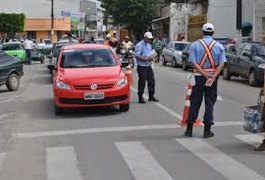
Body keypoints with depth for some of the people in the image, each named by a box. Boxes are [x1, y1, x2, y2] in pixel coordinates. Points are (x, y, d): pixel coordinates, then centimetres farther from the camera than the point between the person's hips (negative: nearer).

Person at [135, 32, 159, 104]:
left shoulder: (149, 45, 16)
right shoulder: (139, 45, -10)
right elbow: (137, 56, -18)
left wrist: (151, 58, 3)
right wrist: (146, 59, -23)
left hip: (149, 65, 8)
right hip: (142, 66, -8)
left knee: (151, 81, 8)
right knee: (142, 82, -4)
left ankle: (151, 96, 19)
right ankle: (140, 98, 4)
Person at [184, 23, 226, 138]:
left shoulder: (195, 45, -2)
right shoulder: (219, 46, 2)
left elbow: (194, 63, -12)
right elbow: (222, 63, -9)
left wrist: (205, 75, -14)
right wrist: (213, 77, -16)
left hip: (198, 76, 0)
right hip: (213, 77, 1)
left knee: (194, 103, 8)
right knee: (210, 104, 7)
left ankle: (189, 129, 13)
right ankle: (207, 131, 8)